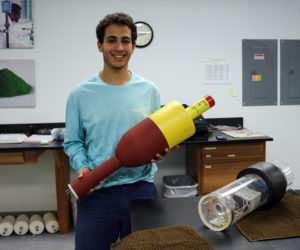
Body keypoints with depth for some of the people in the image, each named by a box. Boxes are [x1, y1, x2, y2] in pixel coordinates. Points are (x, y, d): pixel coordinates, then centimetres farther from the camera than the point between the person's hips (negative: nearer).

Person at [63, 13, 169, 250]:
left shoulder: (149, 90, 3)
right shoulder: (80, 94, -1)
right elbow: (73, 142, 4)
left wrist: (158, 151, -10)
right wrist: (82, 166, -14)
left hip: (141, 188, 2)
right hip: (96, 193, -1)